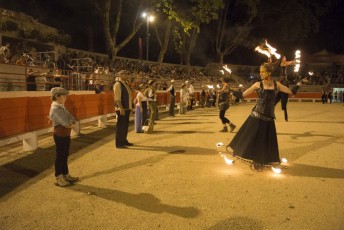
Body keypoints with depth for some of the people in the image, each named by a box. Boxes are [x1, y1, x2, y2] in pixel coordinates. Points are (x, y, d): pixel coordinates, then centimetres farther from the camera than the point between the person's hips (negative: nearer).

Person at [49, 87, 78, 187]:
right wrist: (70, 123, -7)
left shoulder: (62, 107, 10)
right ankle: (59, 178, 12)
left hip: (66, 134, 9)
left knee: (65, 155, 16)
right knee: (60, 156, 1)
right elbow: (65, 123, -26)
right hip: (60, 135, -9)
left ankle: (66, 175, 28)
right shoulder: (55, 109, -19)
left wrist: (71, 123, -14)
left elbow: (71, 119, 6)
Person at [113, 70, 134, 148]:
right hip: (121, 108, -9)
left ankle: (124, 141, 28)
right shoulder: (118, 84, -11)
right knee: (120, 126, -5)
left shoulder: (125, 84, 17)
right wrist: (121, 108, -24)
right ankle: (119, 144, 0)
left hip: (127, 108, 9)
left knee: (125, 125, 16)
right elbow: (117, 98, -18)